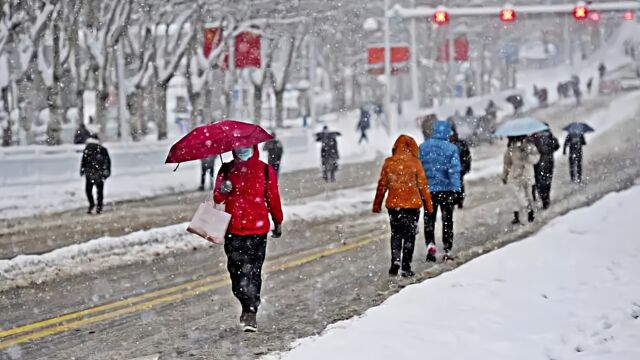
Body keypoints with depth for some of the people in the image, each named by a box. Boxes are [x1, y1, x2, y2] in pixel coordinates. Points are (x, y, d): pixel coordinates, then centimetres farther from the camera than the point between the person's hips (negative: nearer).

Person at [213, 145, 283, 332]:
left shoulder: (265, 171, 3)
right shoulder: (227, 170, 8)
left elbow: (273, 198, 11)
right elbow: (217, 198, 5)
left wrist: (278, 222, 18)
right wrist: (222, 191, -18)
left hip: (258, 230, -2)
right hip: (233, 230, 2)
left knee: (252, 272, -5)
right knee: (237, 271, -4)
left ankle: (250, 312, 0)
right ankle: (250, 310, 4)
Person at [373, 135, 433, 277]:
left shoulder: (389, 163, -2)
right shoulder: (415, 163, -8)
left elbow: (382, 185, 3)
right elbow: (423, 185, -4)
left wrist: (377, 204, 12)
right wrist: (428, 204, 5)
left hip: (393, 204, 2)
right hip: (412, 204, -2)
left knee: (396, 234, 15)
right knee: (409, 235, 7)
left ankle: (395, 261, 1)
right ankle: (406, 267, 6)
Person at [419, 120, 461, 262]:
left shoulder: (423, 147, -1)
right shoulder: (451, 148, -9)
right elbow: (454, 170, -12)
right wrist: (455, 190, -10)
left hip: (428, 189, 1)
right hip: (446, 189, -1)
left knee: (429, 219, 11)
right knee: (447, 220, 11)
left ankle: (430, 244, -10)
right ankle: (447, 251, 11)